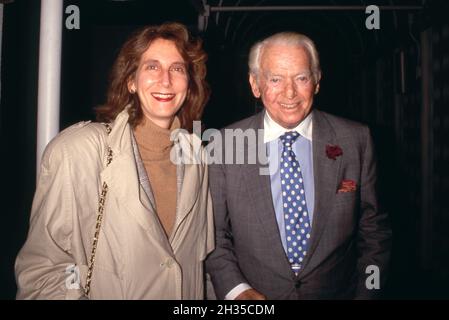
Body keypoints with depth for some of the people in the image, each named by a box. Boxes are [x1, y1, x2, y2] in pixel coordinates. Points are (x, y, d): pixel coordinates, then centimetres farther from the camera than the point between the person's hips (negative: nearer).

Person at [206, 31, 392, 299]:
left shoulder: (356, 140, -10)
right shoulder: (224, 146, -12)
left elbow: (374, 231, -3)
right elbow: (216, 234, -6)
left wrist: (365, 293, -8)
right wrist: (237, 290, -18)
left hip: (339, 292, 1)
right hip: (256, 297, 0)